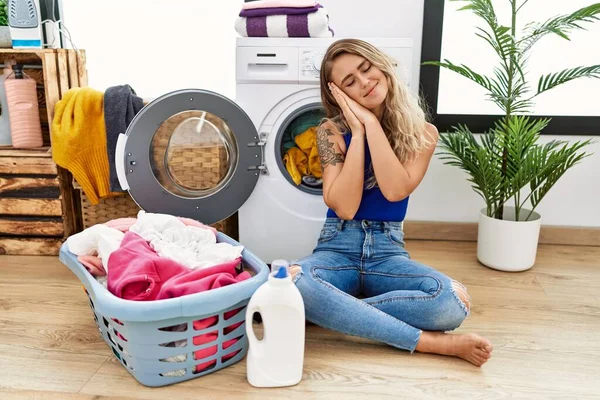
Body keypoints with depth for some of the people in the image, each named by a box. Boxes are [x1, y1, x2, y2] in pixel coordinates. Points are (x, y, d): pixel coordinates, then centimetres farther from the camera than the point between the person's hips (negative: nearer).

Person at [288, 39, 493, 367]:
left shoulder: (422, 132, 0)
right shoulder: (332, 131, -3)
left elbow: (395, 190, -18)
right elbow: (344, 207, -15)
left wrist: (371, 123, -15)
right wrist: (357, 132, -14)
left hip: (388, 251, 1)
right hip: (338, 247, -1)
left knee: (454, 301, -29)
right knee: (290, 282, -36)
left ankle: (333, 311, -14)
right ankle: (431, 342, -24)